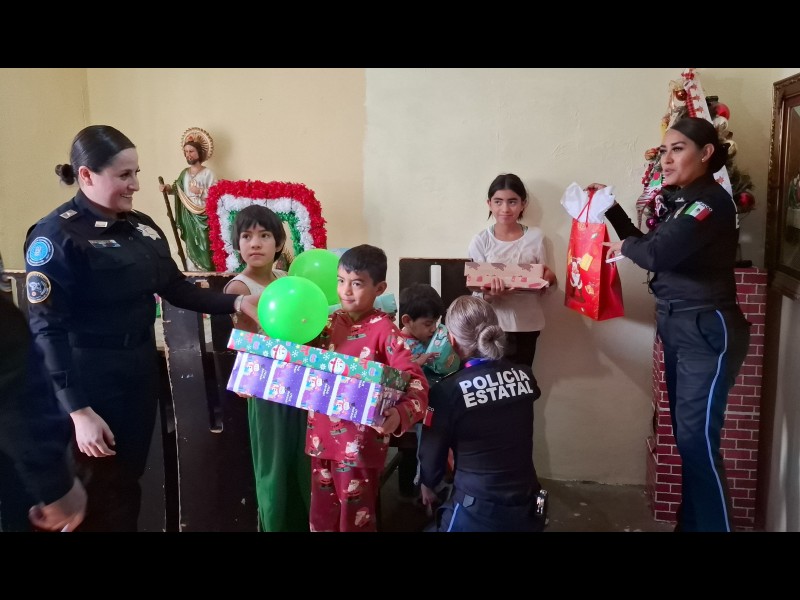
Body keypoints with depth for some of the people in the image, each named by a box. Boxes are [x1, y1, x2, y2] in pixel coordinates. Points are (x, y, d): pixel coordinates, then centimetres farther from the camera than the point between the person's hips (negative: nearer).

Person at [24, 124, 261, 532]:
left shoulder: (141, 227, 6)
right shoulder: (55, 235, -15)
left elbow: (176, 288, 11)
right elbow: (48, 330, -17)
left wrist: (236, 303, -4)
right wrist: (79, 410, -20)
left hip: (141, 372, 7)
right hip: (90, 382, -6)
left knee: (130, 482, 19)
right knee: (99, 494, 9)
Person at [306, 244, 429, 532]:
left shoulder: (384, 329, -13)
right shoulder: (327, 322, 5)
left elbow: (415, 381, -21)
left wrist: (400, 415, -39)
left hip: (360, 442, -5)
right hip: (321, 437, 6)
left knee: (354, 518, 9)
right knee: (322, 516, 19)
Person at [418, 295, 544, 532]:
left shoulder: (446, 391, -16)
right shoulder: (525, 375, -5)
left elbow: (432, 453, -5)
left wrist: (427, 485, 15)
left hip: (476, 513, -4)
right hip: (525, 508, 5)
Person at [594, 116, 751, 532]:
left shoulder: (712, 201, -15)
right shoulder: (684, 202, 14)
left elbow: (657, 253, -27)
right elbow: (648, 245, 20)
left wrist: (625, 247, -7)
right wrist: (612, 209, 11)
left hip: (707, 332, -9)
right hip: (678, 330, 9)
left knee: (698, 440, -7)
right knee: (685, 437, 12)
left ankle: (714, 525, 5)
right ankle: (690, 523, 23)